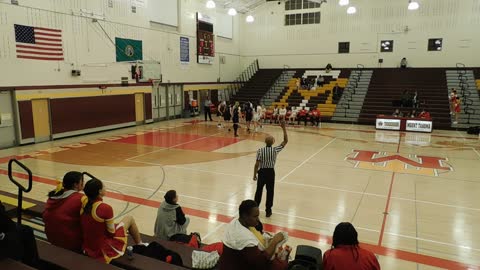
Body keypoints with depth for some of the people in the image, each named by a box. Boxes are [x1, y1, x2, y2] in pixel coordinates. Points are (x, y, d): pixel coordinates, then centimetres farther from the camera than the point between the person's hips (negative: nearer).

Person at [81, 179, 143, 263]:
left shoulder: (84, 203, -11)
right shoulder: (106, 208, -27)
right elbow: (111, 233, -14)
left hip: (87, 249, 6)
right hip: (104, 251, -6)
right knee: (129, 219, 13)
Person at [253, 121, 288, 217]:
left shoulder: (260, 150, -13)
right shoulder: (275, 150, -13)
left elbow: (257, 164, -12)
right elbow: (285, 141, -5)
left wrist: (254, 175, 0)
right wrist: (284, 128, -7)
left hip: (262, 172, 1)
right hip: (270, 172, 0)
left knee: (259, 190, 13)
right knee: (270, 191, 10)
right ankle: (268, 211, 18)